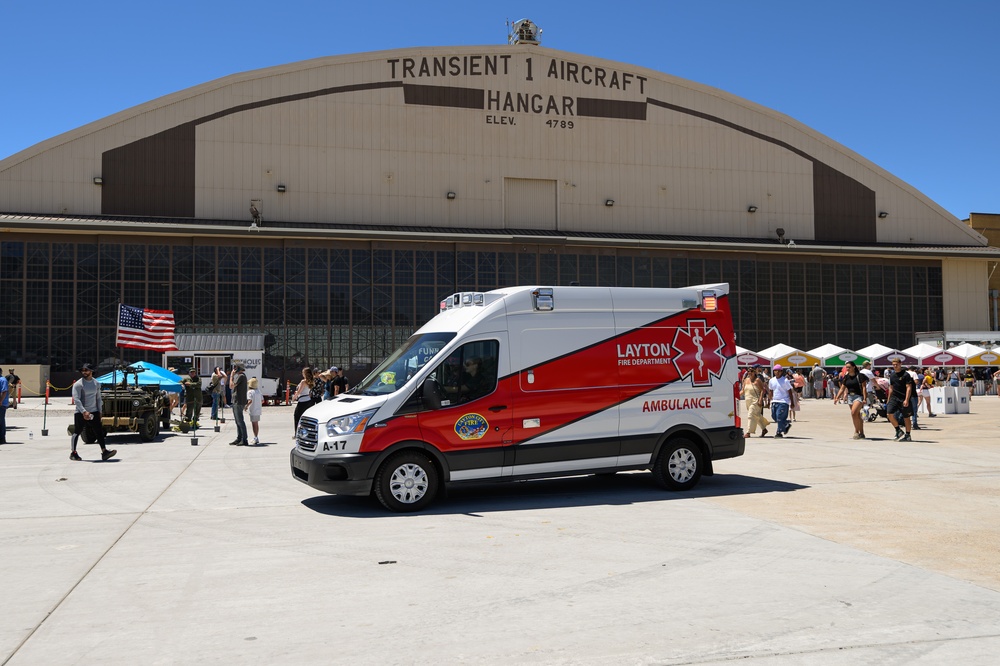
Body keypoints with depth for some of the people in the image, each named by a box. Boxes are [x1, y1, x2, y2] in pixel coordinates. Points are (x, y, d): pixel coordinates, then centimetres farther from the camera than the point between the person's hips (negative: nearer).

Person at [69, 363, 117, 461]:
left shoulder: (96, 384, 12)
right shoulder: (78, 384, -6)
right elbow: (76, 399, -15)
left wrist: (99, 412, 13)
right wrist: (84, 412, -24)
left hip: (94, 412, 4)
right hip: (80, 413, -4)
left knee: (99, 432, -5)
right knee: (77, 432, 3)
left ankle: (104, 451, -9)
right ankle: (73, 453, 14)